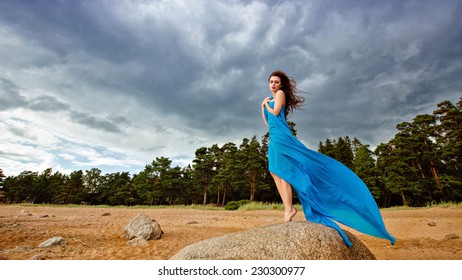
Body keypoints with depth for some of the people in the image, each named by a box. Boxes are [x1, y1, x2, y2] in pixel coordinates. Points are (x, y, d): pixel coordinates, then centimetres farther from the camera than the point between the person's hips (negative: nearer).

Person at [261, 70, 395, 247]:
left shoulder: (281, 93, 7)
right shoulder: (270, 100, 31)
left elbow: (275, 113, -7)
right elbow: (267, 122, 26)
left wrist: (267, 104, 11)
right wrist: (263, 106, 25)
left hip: (280, 135, -9)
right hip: (273, 137, 9)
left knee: (281, 169, -18)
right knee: (275, 171, -2)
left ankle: (289, 208, -19)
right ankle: (288, 208, -3)